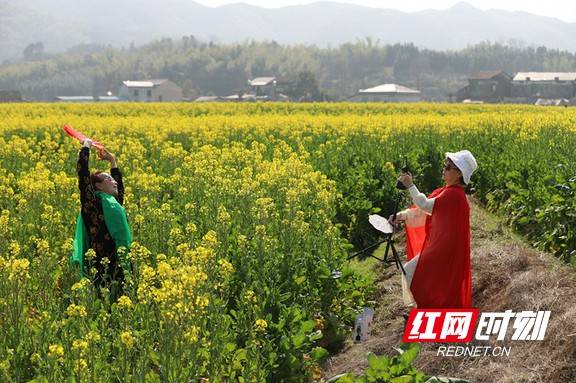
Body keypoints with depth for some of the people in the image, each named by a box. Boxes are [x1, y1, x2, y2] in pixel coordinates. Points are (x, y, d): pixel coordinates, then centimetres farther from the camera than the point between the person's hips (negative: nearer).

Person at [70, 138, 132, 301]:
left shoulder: (114, 205, 18)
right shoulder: (93, 204, -3)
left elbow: (119, 187, 38)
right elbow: (83, 173, -9)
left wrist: (112, 161, 35)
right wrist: (86, 146, 1)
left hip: (118, 268, 8)